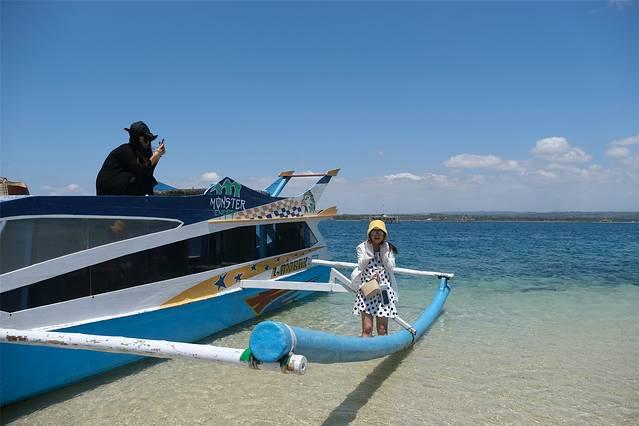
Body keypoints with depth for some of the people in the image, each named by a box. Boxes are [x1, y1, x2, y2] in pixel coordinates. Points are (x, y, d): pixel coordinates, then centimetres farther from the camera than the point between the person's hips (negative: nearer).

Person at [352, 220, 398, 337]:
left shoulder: (388, 249, 6)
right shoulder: (362, 247, 4)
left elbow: (391, 268, -4)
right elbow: (361, 266, -7)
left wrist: (383, 252, -8)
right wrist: (370, 250, -8)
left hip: (384, 290, 1)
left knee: (382, 330, 2)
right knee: (367, 328, -5)